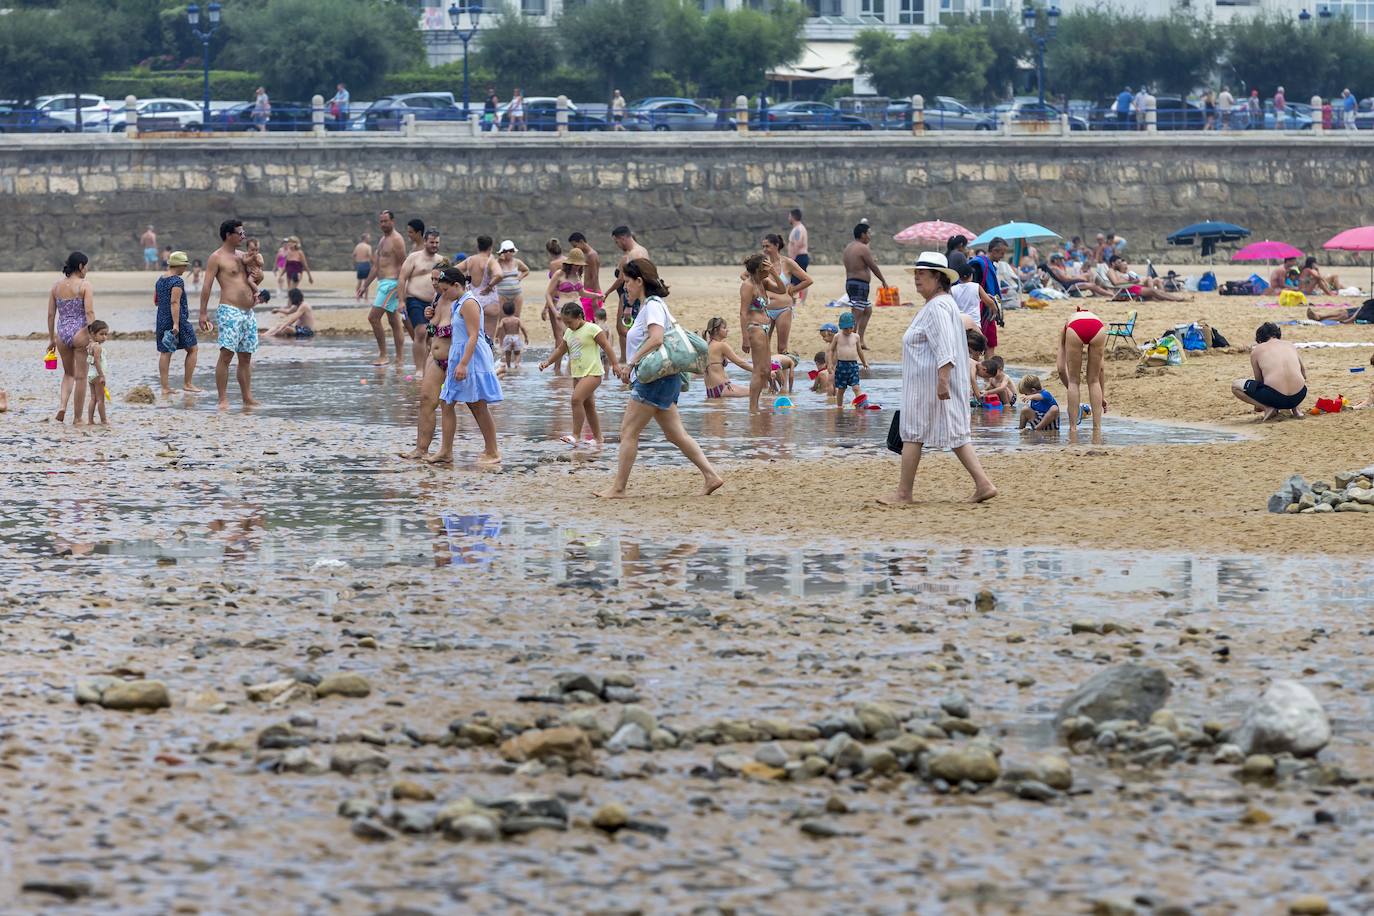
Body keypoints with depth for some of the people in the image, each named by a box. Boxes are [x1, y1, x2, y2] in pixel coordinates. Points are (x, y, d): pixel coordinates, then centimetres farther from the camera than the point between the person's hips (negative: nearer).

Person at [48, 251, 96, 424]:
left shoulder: (56, 286, 6)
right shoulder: (85, 285, -8)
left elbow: (51, 314, 8)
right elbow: (89, 312, -16)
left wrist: (52, 339, 16)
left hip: (62, 333, 4)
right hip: (80, 333, -4)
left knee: (68, 373, 23)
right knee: (80, 377, 6)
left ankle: (62, 404, 1)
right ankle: (77, 418, 10)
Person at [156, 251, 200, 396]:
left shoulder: (160, 280, 12)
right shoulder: (177, 282, -14)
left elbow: (155, 300, 19)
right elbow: (175, 302, -22)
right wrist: (176, 324, -25)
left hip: (161, 320, 8)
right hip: (178, 319, -8)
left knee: (165, 353, 7)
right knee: (193, 349, 5)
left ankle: (165, 388, 5)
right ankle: (187, 384, 3)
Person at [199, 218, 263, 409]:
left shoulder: (241, 256, 20)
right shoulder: (216, 258, -3)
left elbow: (255, 280, 29)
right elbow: (207, 286, -9)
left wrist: (258, 276, 4)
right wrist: (203, 313, -16)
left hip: (248, 313, 8)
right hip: (229, 312, -8)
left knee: (246, 358, 10)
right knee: (226, 355, -13)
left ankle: (248, 399, 14)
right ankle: (223, 400, -15)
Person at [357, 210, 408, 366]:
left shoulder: (396, 240, -10)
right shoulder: (382, 240, 19)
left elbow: (402, 265, -16)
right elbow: (376, 266, 24)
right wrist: (365, 286, 23)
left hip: (391, 283, -10)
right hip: (383, 283, 10)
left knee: (373, 317, -13)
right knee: (394, 322, 9)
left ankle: (382, 355, -9)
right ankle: (399, 357, 10)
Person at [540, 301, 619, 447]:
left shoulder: (591, 329, -9)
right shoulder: (568, 332, 13)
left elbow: (606, 346, -9)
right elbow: (560, 350, 21)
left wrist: (615, 365, -11)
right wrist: (547, 362, 8)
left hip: (592, 373, -8)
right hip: (577, 374, 8)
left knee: (576, 399, -22)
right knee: (588, 406, 13)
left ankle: (575, 436, -22)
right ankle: (598, 439, 24)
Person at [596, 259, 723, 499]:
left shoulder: (652, 305, -13)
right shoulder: (646, 306, 18)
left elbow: (656, 339, -28)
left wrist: (631, 364, -26)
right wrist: (631, 366, 18)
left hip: (655, 378, -10)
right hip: (664, 379, 10)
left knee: (629, 432, -6)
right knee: (675, 434, 10)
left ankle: (618, 488, -4)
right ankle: (711, 476, 7)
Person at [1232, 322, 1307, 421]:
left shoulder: (1256, 351, 11)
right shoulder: (1291, 346, 21)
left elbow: (1259, 380, 20)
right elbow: (1304, 374, 34)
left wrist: (1258, 404, 37)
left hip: (1274, 396, -5)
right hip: (1298, 397, 5)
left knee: (1235, 386, 15)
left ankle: (1268, 408, -1)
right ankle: (1296, 408, 14)